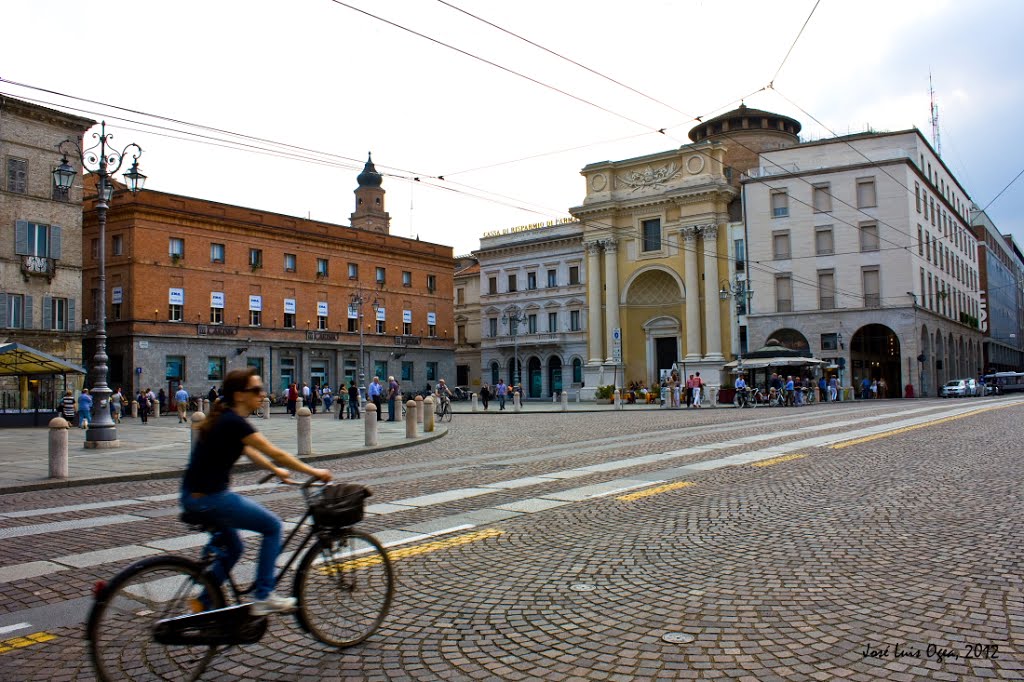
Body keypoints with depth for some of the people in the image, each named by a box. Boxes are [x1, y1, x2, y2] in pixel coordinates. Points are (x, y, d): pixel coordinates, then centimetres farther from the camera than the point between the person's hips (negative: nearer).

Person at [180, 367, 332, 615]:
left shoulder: (225, 418, 10)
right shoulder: (234, 422, -19)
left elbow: (248, 451, 23)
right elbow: (275, 454, -17)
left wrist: (276, 471, 23)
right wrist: (314, 472, -9)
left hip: (196, 496, 10)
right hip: (208, 499, -10)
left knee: (232, 549, 23)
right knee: (272, 526, -1)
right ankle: (263, 597, 3)